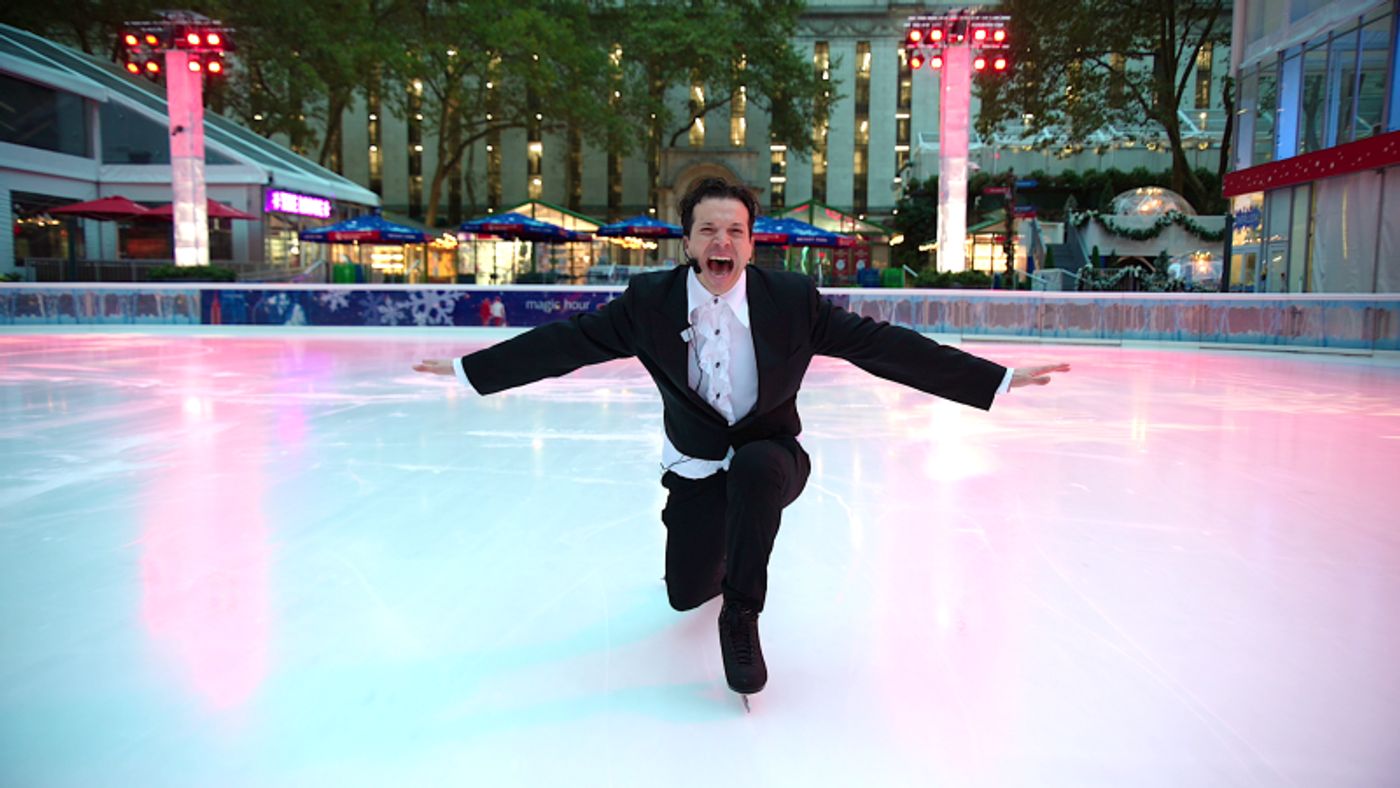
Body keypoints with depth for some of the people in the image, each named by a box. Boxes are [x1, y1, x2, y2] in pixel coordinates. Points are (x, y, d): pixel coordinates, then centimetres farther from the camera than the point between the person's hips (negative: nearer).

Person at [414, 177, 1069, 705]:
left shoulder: (792, 298, -14)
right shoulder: (650, 300, -12)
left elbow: (881, 344, -15)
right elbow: (566, 342, -6)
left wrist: (998, 378, -18)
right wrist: (469, 369, -6)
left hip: (772, 455, -2)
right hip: (695, 468, 2)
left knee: (754, 468, -36)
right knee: (686, 593, 1)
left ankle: (741, 615, -15)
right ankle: (720, 549, 40)